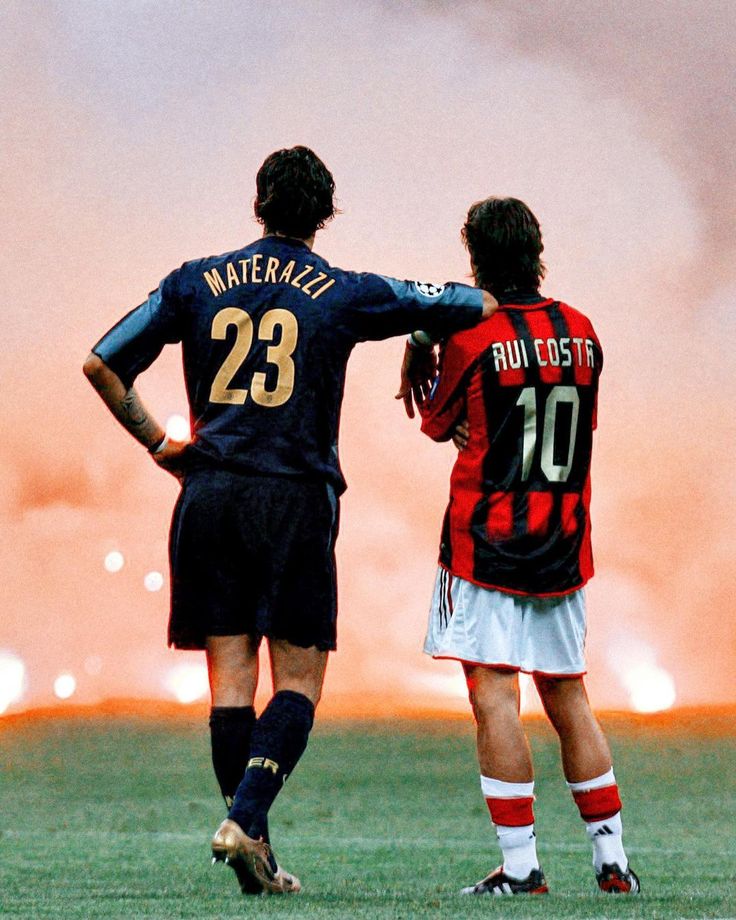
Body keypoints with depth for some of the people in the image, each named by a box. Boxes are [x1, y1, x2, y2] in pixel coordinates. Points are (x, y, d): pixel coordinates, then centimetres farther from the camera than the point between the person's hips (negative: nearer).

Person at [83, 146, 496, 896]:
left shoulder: (197, 283, 7)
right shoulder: (345, 294, 1)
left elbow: (101, 364, 6)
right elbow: (479, 306, 6)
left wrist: (157, 443, 15)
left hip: (210, 495, 3)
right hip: (296, 497, -3)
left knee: (229, 675, 5)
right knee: (298, 678, 3)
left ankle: (252, 847, 2)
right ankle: (244, 819, -15)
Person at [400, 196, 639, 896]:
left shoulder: (472, 337, -11)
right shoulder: (581, 333, 5)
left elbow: (438, 423, 4)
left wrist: (417, 359, 19)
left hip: (485, 542, -5)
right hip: (564, 549, 6)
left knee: (493, 694, -6)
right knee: (567, 697, 14)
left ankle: (520, 866, -11)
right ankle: (612, 860, 15)